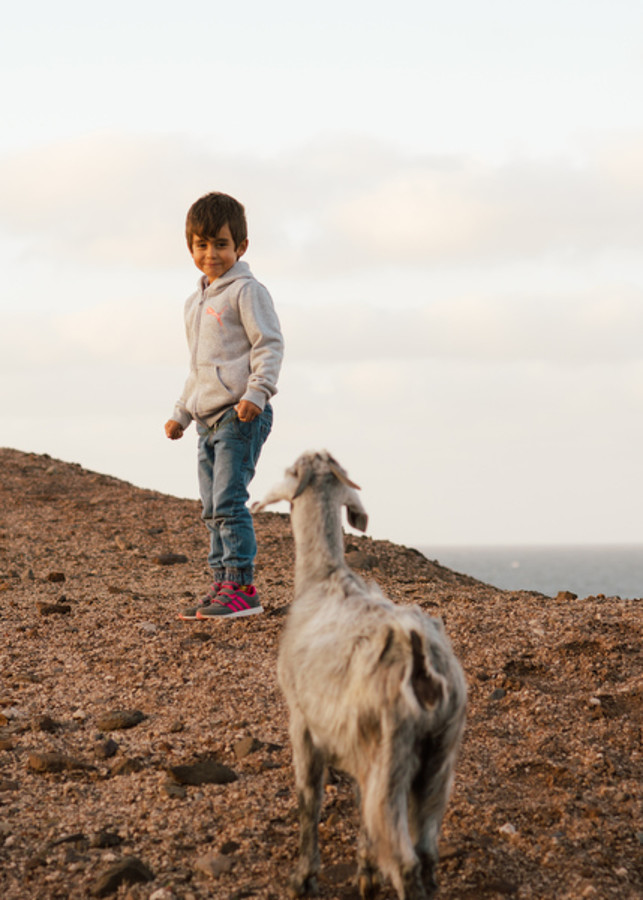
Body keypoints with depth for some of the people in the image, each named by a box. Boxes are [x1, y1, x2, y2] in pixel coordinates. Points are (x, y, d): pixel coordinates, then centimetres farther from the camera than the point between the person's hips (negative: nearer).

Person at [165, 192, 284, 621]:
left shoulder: (246, 290, -4)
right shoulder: (196, 302, 22)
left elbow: (269, 345, -11)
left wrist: (256, 393, -22)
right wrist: (181, 413, 28)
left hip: (240, 416, -9)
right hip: (209, 419, 9)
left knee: (228, 502, -15)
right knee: (213, 510, 7)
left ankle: (242, 587, -13)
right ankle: (223, 585, 11)